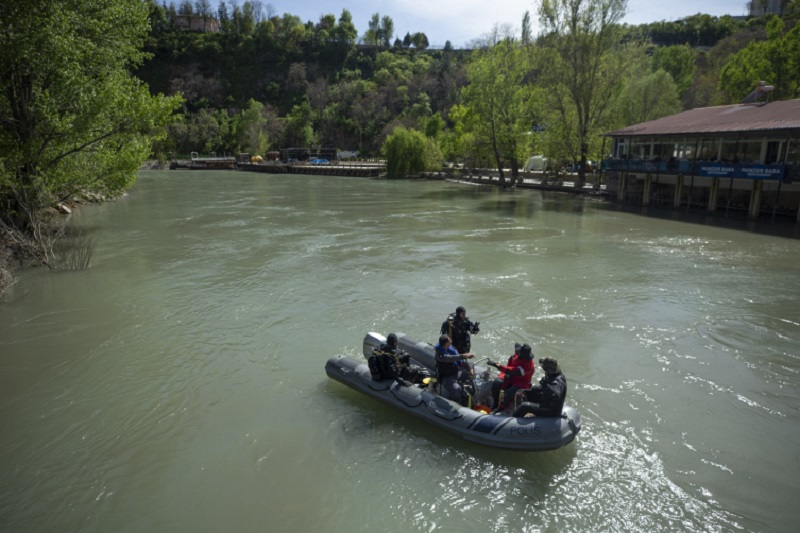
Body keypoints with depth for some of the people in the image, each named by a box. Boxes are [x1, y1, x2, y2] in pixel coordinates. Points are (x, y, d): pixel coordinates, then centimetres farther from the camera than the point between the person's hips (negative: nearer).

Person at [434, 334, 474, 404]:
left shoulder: (451, 348, -1)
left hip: (457, 372, 8)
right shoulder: (439, 354, -23)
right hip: (446, 377, -8)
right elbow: (449, 358, -41)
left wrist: (469, 369, -3)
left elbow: (460, 360, 6)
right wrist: (463, 356, -49)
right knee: (457, 389, -31)